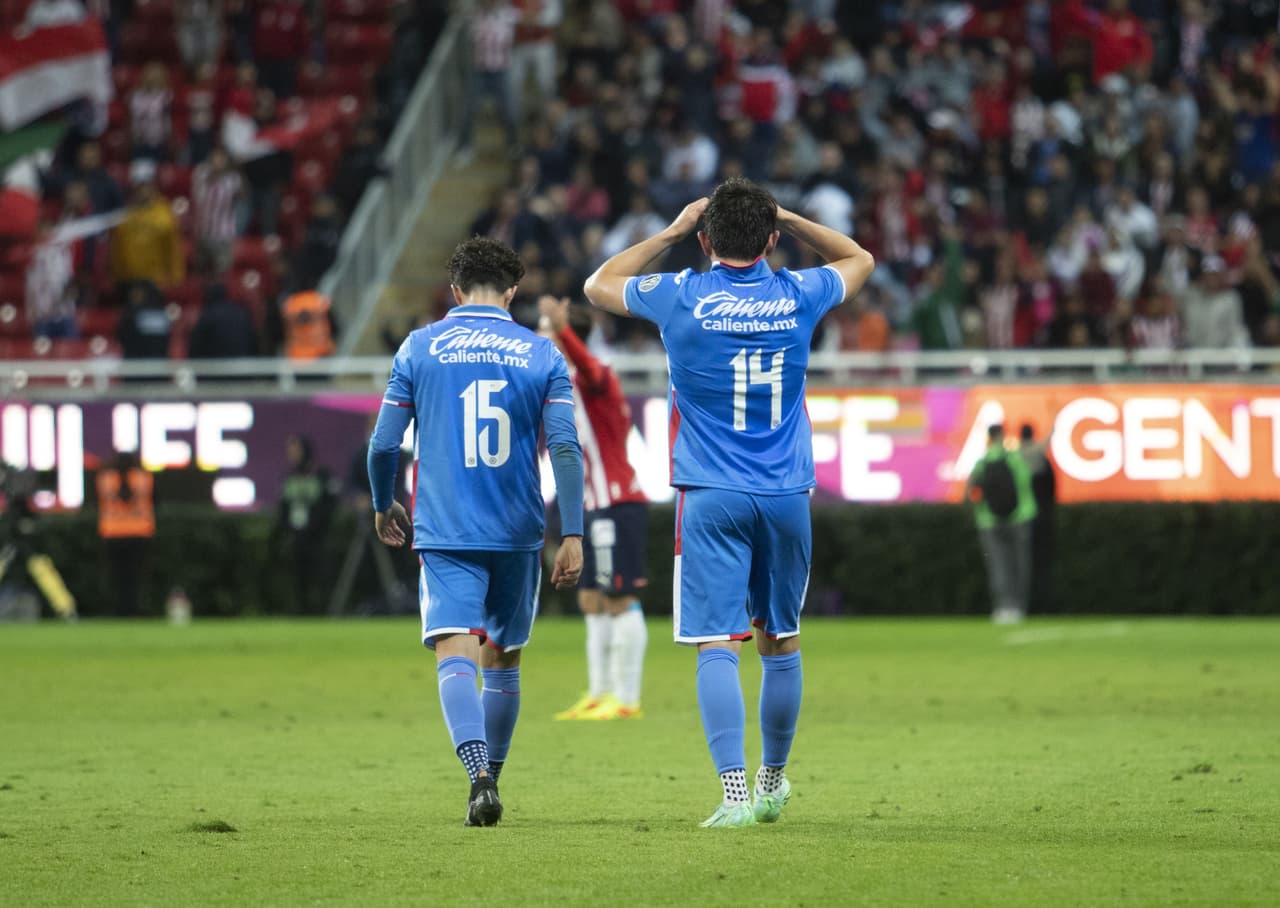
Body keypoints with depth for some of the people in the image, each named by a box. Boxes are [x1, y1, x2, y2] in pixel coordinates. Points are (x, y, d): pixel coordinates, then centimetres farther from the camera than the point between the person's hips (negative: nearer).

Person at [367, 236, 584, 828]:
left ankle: (480, 777, -33)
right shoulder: (541, 354, 4)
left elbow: (384, 445, 3)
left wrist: (383, 507, 21)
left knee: (456, 655, -12)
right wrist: (573, 536, -4)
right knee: (502, 660, 18)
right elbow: (565, 448, -4)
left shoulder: (419, 349, 3)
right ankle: (490, 783, 26)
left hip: (444, 531, -2)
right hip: (518, 534, 2)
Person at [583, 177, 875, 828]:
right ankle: (773, 781, 28)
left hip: (711, 499, -2)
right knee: (780, 642, 16)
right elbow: (859, 260, 24)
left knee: (717, 646, -6)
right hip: (786, 498, 2)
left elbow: (599, 285, 15)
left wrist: (671, 234, 18)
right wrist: (786, 218, 17)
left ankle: (735, 793, -18)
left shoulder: (680, 298, -6)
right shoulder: (798, 297, 0)